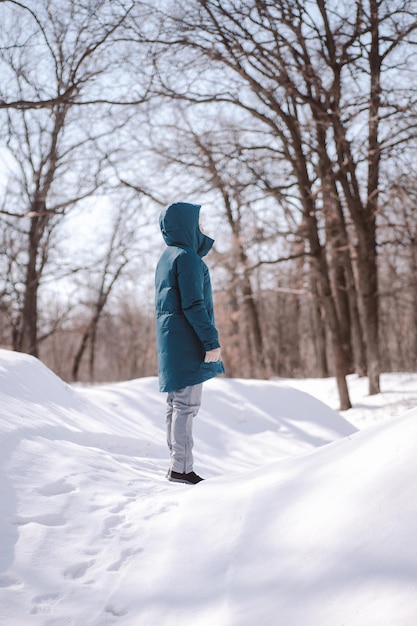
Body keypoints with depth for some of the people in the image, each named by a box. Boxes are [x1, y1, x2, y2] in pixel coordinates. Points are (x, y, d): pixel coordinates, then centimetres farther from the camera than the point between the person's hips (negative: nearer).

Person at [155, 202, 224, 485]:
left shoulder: (167, 257, 17)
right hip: (187, 342, -10)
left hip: (171, 341, 10)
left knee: (177, 404, 11)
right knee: (186, 404, -8)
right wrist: (212, 341, -19)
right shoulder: (186, 257, -12)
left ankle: (177, 464, 15)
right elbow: (193, 305, -19)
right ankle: (182, 468, -7)